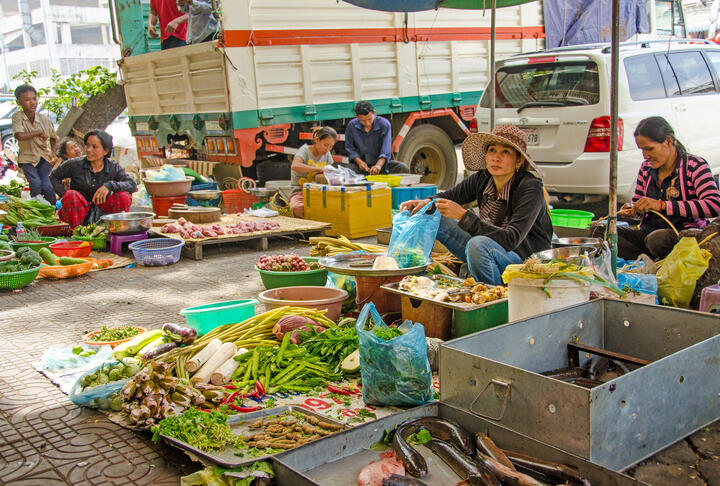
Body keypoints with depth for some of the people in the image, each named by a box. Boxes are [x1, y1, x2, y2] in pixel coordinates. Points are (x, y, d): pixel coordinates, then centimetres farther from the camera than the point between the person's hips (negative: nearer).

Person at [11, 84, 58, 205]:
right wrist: (39, 132, -16)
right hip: (27, 159, -1)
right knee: (36, 184, -22)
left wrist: (53, 153, 4)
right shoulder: (17, 117, -10)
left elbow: (53, 137, 18)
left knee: (47, 186, -17)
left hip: (44, 158, 1)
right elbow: (20, 136, -27)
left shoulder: (45, 120, -2)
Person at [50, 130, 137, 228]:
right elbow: (54, 176, 9)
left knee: (124, 197, -23)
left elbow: (132, 185, -14)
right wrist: (64, 195, -5)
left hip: (102, 211, 1)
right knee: (71, 195, -32)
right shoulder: (75, 164, -6)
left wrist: (110, 185, -29)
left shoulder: (113, 168, -3)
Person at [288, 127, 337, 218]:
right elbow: (294, 166, -27)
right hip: (300, 192, -4)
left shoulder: (327, 154, 12)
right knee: (299, 208, -40)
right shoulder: (305, 150, -7)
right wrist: (319, 169, -28)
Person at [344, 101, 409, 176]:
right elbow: (350, 148, 3)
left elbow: (386, 149, -18)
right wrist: (359, 161, -16)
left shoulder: (384, 124, -9)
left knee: (404, 168, -25)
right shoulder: (351, 126, -4)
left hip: (381, 161, 0)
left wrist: (379, 165, -35)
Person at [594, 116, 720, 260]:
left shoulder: (695, 165, -4)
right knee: (601, 231, -16)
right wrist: (632, 208, -1)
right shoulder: (646, 168, 13)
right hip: (647, 233, 6)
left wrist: (662, 205, -24)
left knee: (658, 239, -40)